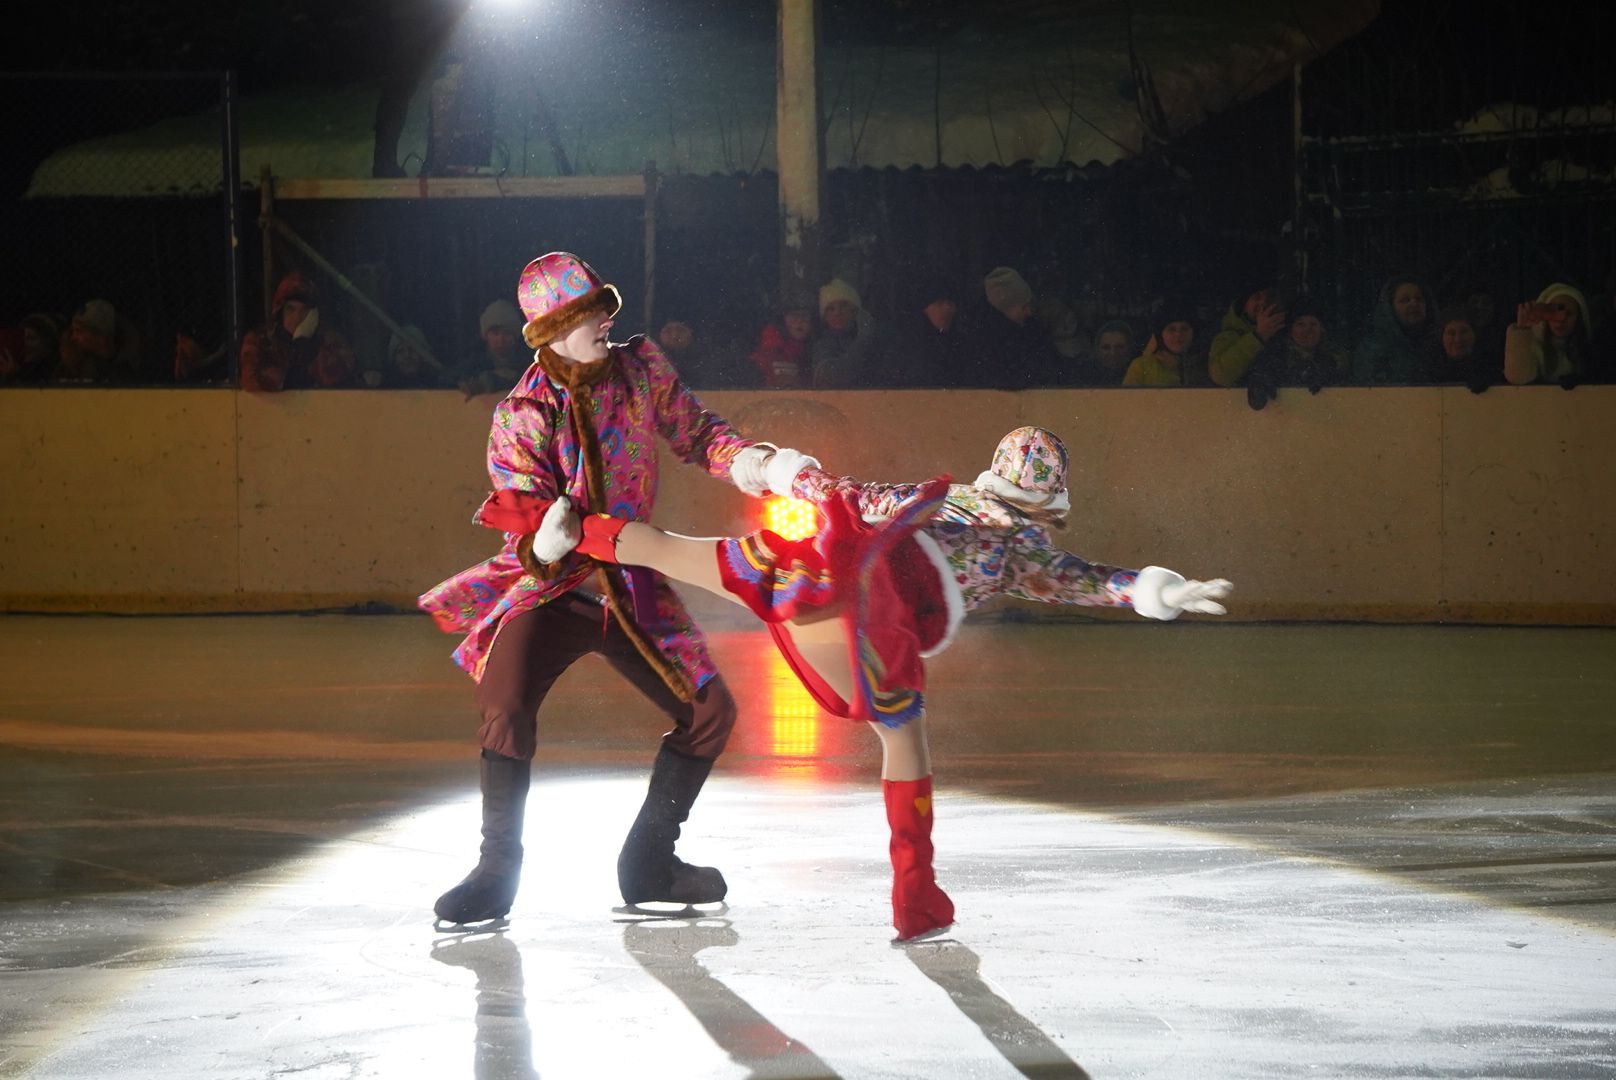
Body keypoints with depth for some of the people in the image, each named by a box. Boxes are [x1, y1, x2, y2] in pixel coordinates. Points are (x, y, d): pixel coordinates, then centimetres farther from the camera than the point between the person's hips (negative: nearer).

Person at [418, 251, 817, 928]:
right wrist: (545, 543, -42)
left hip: (632, 589, 4)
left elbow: (695, 435, 6)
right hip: (549, 589, -4)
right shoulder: (521, 417, -15)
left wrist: (752, 464, -14)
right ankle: (496, 873, -11)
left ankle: (648, 863, 16)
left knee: (710, 711, 1)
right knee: (506, 710, -26)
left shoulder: (640, 369, -4)